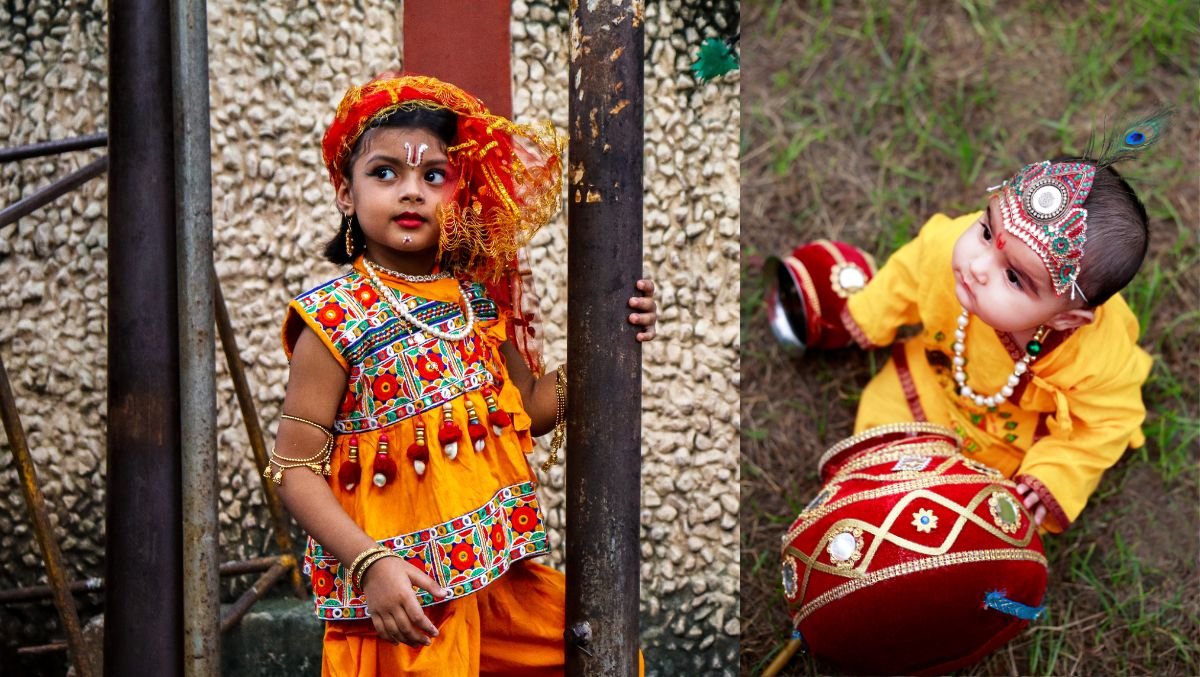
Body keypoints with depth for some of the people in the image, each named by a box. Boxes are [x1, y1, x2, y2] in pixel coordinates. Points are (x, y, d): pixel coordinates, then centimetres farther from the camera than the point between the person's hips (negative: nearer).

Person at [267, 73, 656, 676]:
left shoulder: (477, 298, 6)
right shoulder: (335, 317, -12)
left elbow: (532, 408, 20)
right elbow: (295, 468, -12)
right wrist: (371, 563, -22)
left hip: (499, 567, 6)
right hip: (405, 590, -6)